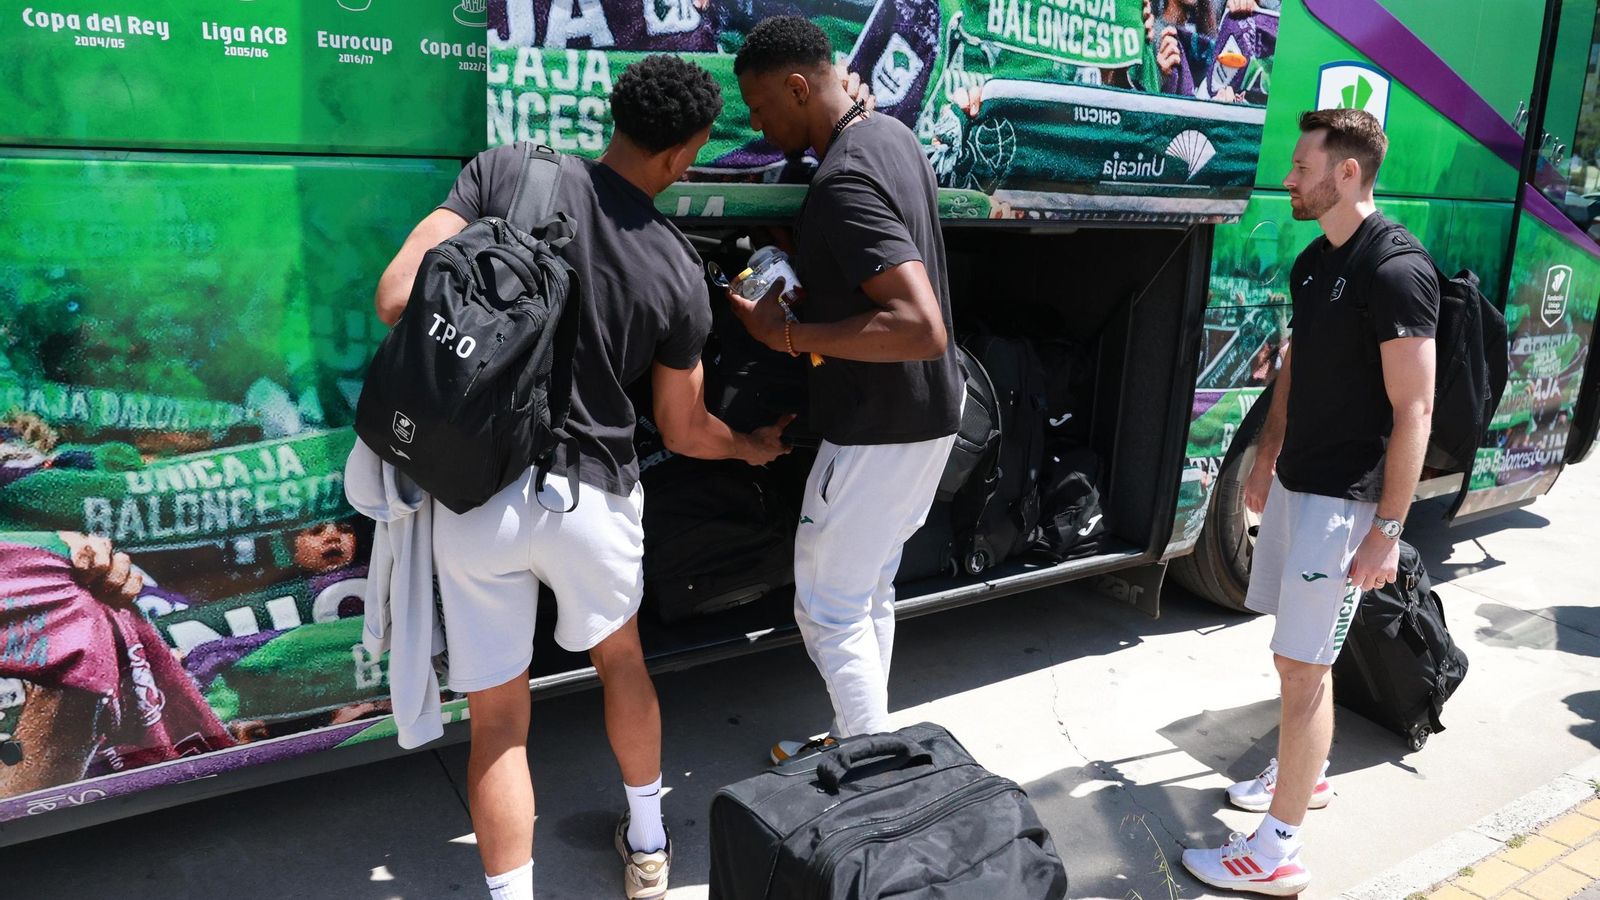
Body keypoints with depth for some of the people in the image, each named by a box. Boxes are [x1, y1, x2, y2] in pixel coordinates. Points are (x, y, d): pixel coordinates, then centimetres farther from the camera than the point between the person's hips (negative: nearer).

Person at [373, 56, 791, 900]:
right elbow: (683, 431, 7)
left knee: (498, 716, 12)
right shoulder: (677, 274, -5)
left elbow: (396, 298, -13)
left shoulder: (503, 173, -8)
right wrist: (752, 448, 28)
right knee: (620, 658, 27)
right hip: (593, 497, 1)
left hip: (474, 496, 0)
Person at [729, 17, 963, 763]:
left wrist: (788, 335, -25)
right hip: (920, 415, 10)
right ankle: (862, 740, 35)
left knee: (827, 609, 5)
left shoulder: (843, 181, -25)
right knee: (870, 594, 21)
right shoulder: (891, 135, 6)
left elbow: (922, 329, -33)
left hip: (879, 429, -10)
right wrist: (799, 261, 11)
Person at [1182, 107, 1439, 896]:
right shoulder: (1313, 262, 9)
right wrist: (1265, 460, 21)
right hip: (1295, 483, 9)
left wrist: (1388, 528, -21)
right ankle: (1303, 773, 40)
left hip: (1344, 498, -9)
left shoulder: (1396, 272, -18)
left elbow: (1413, 411, -20)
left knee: (1303, 666, -5)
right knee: (1294, 651, 20)